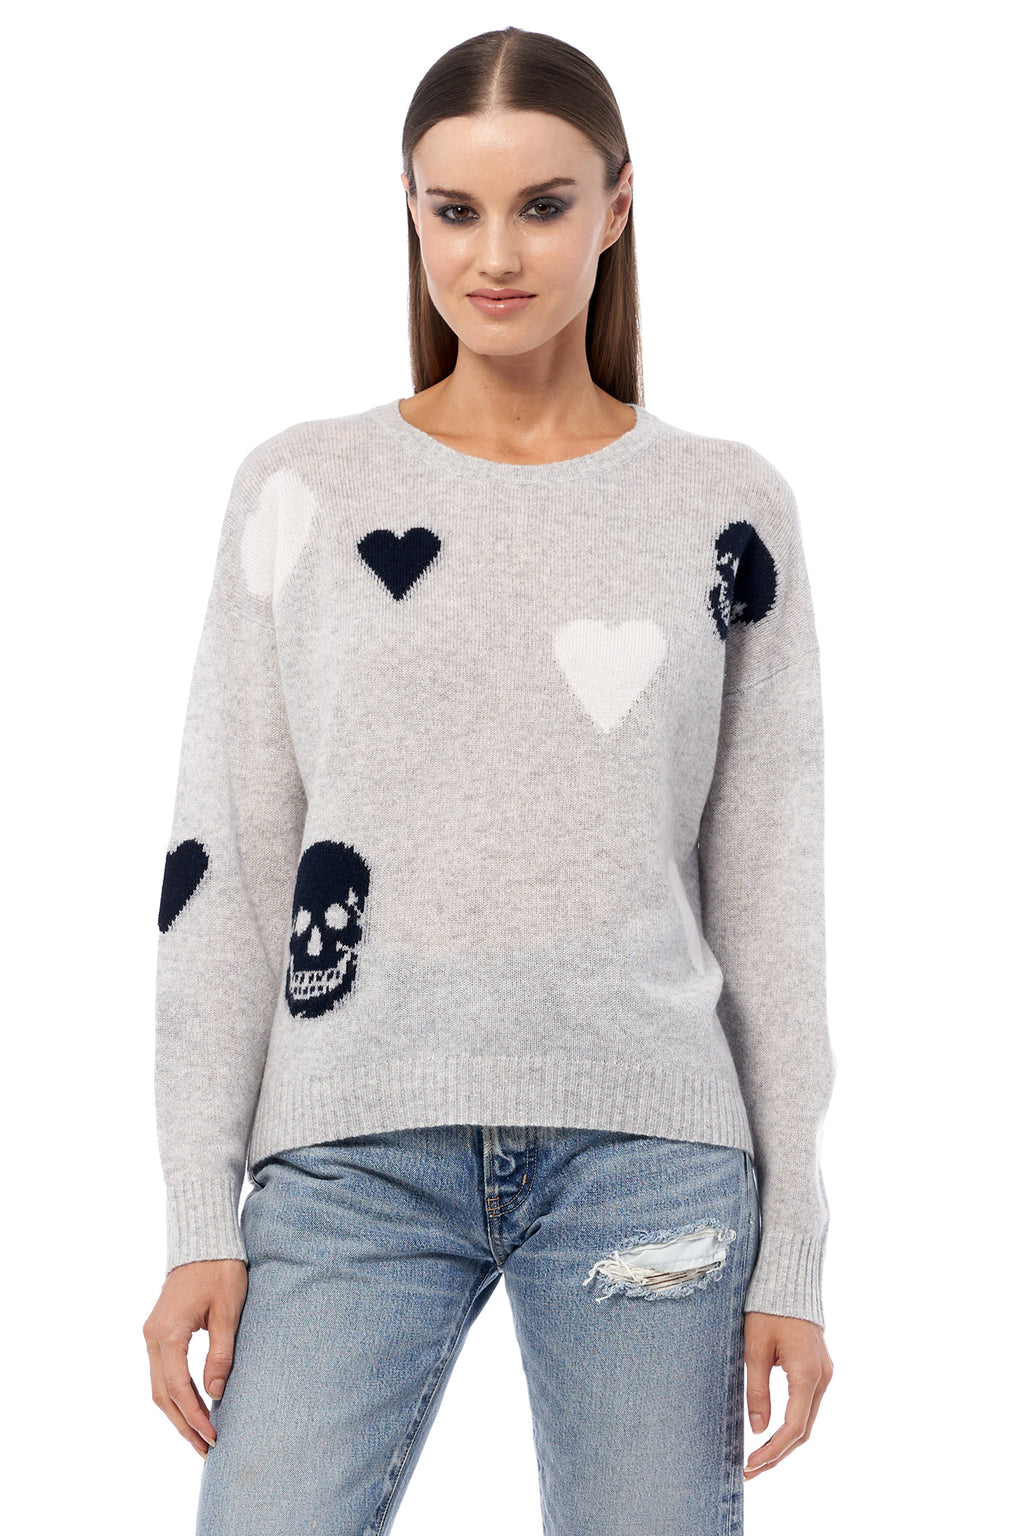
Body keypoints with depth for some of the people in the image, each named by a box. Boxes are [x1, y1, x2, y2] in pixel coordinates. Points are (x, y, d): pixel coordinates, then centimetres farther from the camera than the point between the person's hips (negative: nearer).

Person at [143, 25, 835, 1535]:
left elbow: (770, 899, 7)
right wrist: (199, 1222, 1)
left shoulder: (728, 508, 7)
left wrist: (792, 1252, 5)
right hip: (353, 1155, 0)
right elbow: (222, 866, 5)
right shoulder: (302, 489, 6)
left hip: (647, 1150, 0)